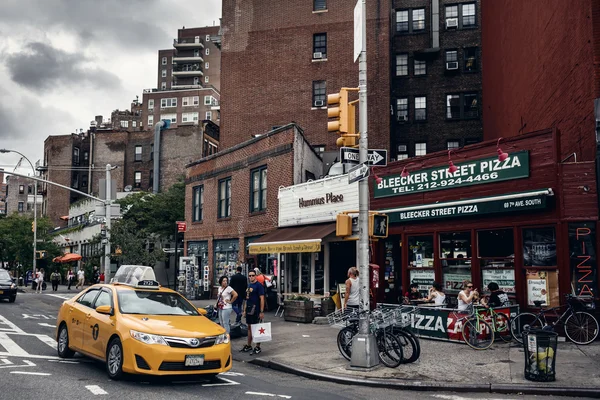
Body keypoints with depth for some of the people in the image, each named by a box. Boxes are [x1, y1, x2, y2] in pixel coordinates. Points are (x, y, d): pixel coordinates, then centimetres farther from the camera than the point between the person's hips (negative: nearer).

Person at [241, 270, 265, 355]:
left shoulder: (259, 285, -11)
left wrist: (262, 312, -20)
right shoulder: (249, 286, 15)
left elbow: (262, 299, -15)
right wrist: (245, 310, 17)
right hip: (249, 311, 8)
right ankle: (249, 346, 24)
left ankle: (258, 347, 4)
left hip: (256, 311, -8)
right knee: (249, 327, 15)